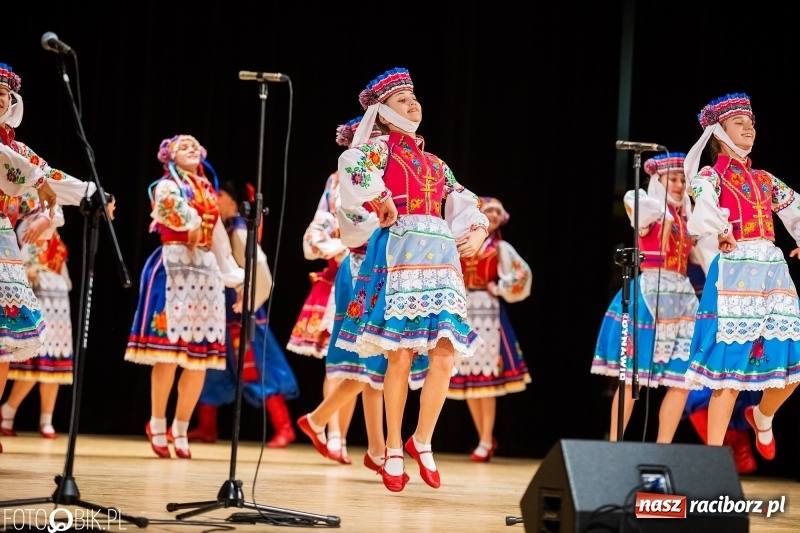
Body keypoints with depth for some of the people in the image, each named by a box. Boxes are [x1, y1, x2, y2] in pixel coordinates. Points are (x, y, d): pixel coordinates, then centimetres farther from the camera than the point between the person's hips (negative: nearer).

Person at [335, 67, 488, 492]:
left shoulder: (434, 163, 23)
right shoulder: (381, 146, 5)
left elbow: (465, 206, 27)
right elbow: (355, 168, -18)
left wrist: (476, 235, 8)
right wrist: (384, 206, -9)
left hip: (441, 255, 6)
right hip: (398, 252, -5)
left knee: (444, 357, -5)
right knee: (400, 357, -7)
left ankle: (422, 441, 10)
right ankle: (394, 451, 2)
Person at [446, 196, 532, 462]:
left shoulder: (500, 248, 6)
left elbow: (522, 273, -2)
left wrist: (498, 289, -2)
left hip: (487, 312, -3)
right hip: (462, 310, 3)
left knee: (486, 376, -7)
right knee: (465, 377, 3)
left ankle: (486, 441, -3)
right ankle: (484, 438, 13)